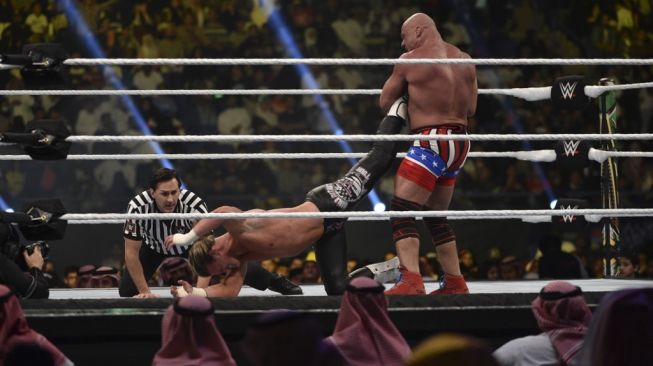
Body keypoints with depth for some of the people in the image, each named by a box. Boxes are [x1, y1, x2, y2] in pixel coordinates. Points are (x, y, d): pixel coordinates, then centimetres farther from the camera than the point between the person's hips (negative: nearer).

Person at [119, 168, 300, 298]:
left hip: (191, 245, 0)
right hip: (154, 249, 0)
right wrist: (145, 292, -27)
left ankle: (278, 282, 22)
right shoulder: (138, 208, -37)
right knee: (127, 291, -11)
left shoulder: (194, 205, -38)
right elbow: (131, 253, -27)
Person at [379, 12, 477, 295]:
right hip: (459, 143, 8)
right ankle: (455, 282, 21)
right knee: (436, 215, 20)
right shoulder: (464, 60, 12)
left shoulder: (410, 60, -5)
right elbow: (471, 108, 17)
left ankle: (411, 280, -29)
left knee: (402, 211, -12)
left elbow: (385, 102, 4)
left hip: (431, 142, -8)